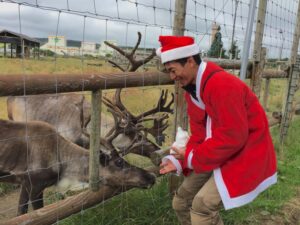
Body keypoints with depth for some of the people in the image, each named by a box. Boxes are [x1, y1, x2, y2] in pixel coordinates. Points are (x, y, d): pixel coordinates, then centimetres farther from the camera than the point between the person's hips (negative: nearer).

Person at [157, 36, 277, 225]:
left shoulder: (222, 84, -27)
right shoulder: (191, 87, 2)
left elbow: (233, 138, -28)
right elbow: (199, 133, 5)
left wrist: (192, 157, -18)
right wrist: (179, 161, -8)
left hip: (245, 155, -9)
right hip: (218, 154, 9)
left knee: (202, 206, -21)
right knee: (181, 202, 11)